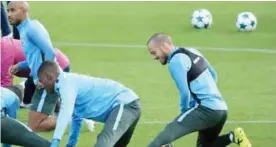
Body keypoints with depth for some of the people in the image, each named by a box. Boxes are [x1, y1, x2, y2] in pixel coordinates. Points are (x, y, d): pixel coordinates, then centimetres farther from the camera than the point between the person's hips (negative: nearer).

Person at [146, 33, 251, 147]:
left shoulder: (176, 61, -10)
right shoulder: (192, 52, 18)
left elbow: (185, 93, -14)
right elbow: (213, 75, 27)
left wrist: (185, 112, 3)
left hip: (207, 109, -9)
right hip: (221, 108, 9)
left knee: (168, 133, -19)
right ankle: (233, 137, 7)